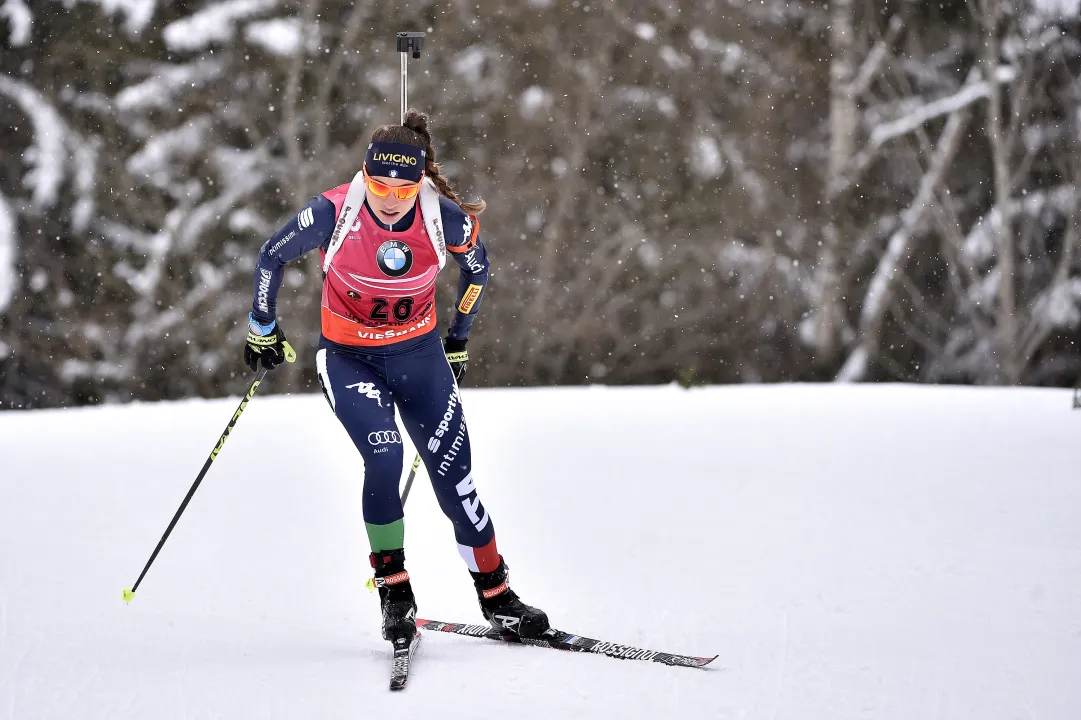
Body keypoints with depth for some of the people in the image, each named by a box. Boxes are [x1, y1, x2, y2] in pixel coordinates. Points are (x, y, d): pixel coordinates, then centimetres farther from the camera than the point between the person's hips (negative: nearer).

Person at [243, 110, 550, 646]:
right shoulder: (334, 213, -22)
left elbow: (477, 266, 6)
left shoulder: (445, 217, -17)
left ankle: (495, 596, 14)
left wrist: (457, 343, 14)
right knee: (384, 457, -25)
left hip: (419, 355, 2)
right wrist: (262, 330, 7)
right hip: (349, 359, -2)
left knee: (454, 477, -1)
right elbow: (272, 257, -4)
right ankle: (393, 589, -9)